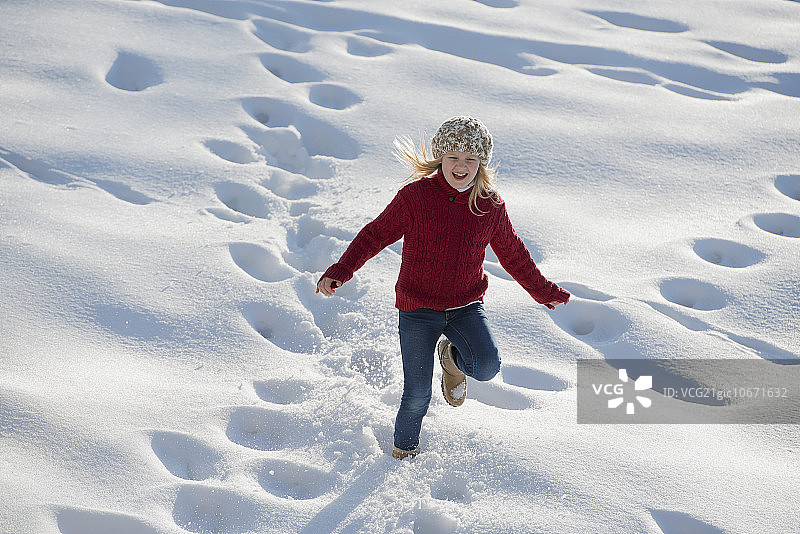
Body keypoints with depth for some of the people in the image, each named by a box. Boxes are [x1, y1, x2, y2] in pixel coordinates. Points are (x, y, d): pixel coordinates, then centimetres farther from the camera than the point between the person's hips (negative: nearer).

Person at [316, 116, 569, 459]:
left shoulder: (490, 205, -2)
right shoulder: (415, 196, -11)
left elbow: (512, 253, 13)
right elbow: (376, 235, -5)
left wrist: (544, 292, 21)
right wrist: (339, 272, -17)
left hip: (467, 306, 2)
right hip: (418, 309, -2)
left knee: (487, 367, -23)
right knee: (417, 396, -1)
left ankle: (454, 359, 15)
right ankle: (404, 449, 32)